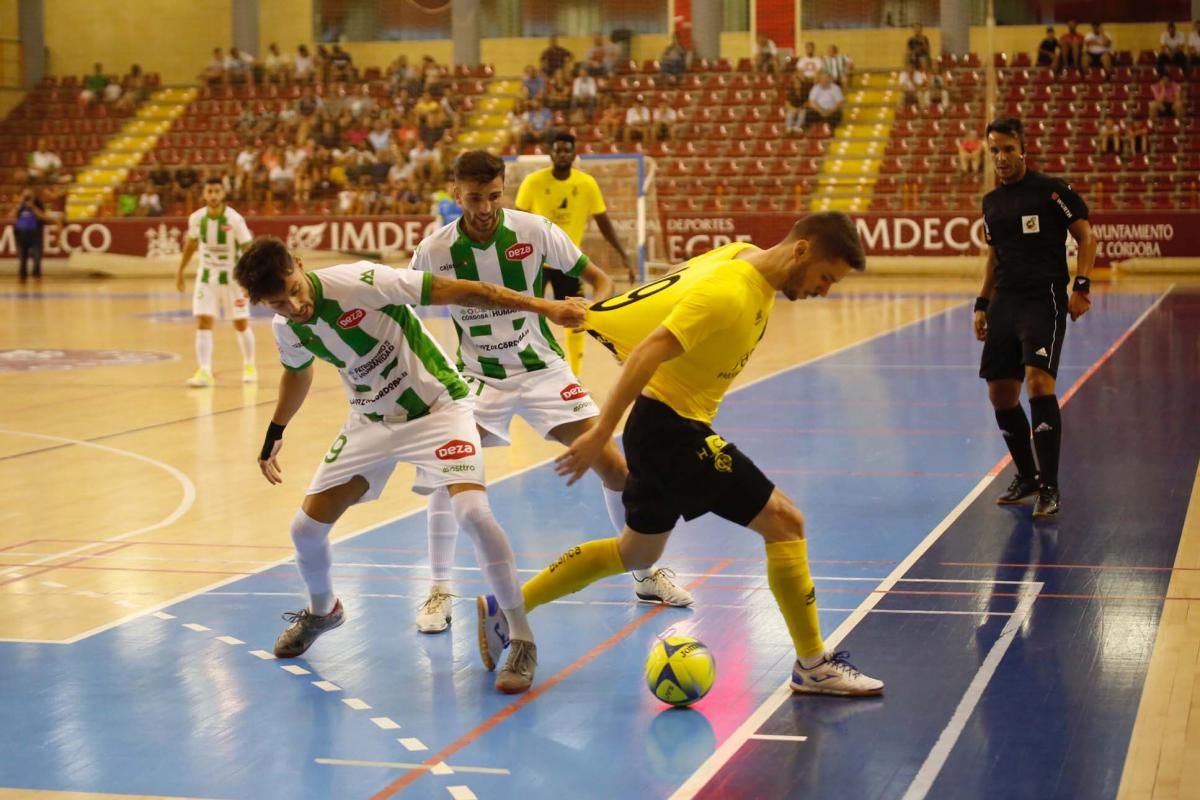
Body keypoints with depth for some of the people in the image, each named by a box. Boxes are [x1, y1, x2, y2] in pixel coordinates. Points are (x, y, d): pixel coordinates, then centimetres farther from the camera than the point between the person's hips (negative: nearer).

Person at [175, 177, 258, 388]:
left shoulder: (234, 219, -19)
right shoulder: (196, 218, -8)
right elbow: (191, 244, 10)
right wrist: (180, 270, 13)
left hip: (232, 276, -2)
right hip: (206, 276, 2)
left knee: (241, 324, 7)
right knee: (203, 322, -10)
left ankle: (249, 366, 28)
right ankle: (204, 372, -13)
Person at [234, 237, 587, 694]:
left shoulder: (358, 282, -29)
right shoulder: (286, 329, -9)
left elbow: (456, 291, -30)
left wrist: (543, 307, -33)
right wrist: (274, 433, 24)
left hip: (436, 406, -6)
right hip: (371, 420, 6)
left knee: (472, 511, -27)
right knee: (306, 527, 3)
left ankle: (522, 638, -13)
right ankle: (322, 610, 36)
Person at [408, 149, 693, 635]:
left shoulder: (534, 231, -13)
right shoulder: (434, 251, -12)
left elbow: (597, 279, -5)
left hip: (542, 369, 1)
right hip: (479, 376, 0)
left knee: (612, 465, -5)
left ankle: (646, 574, 18)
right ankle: (439, 592, -4)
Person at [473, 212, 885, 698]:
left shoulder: (747, 256, 3)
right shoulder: (729, 294, -25)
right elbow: (648, 352, -29)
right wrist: (602, 432, -31)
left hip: (664, 426, 10)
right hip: (673, 428, -10)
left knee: (637, 552, 23)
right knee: (783, 521, -9)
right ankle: (813, 667, 0)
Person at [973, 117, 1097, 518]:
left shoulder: (1052, 189, -4)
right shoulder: (991, 201, 14)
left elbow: (1086, 235, -4)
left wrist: (1081, 285, -14)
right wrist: (982, 304, 17)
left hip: (1045, 299, -7)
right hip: (1005, 302, 7)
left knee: (1038, 381, -22)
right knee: (1000, 393, 6)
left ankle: (1049, 487, -16)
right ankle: (1026, 475, 26)